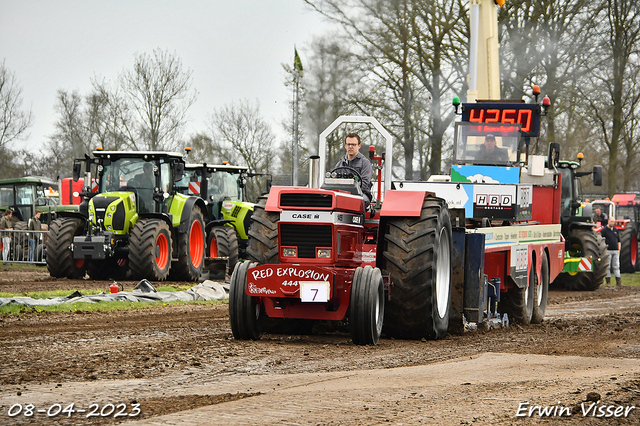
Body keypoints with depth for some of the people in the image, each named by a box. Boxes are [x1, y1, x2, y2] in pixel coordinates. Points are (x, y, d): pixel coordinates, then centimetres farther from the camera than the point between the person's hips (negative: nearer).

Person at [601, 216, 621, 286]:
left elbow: (618, 240, 20)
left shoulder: (616, 230, 14)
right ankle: (608, 281, 2)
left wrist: (619, 249, 9)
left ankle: (618, 281, 4)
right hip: (608, 251, -5)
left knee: (616, 266, 4)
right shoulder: (604, 230, -3)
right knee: (607, 267, -2)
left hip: (615, 251, 5)